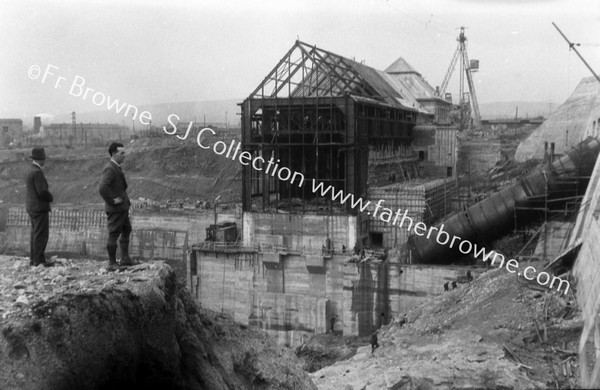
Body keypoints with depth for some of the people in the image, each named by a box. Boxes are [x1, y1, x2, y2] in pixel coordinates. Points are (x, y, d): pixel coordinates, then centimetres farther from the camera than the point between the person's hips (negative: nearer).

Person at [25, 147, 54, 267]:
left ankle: (33, 259, 17)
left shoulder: (30, 170, 13)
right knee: (41, 234, -7)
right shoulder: (37, 172, -18)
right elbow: (42, 191, -23)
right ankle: (39, 260, -6)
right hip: (40, 207, -10)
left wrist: (48, 196, 9)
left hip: (32, 207, 10)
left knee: (35, 233, 14)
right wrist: (51, 197, -5)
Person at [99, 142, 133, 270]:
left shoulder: (116, 168, 13)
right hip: (115, 208, -11)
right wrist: (111, 201, -23)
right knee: (114, 234, -2)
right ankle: (112, 263, 6)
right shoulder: (109, 169, -19)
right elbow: (103, 187, -33)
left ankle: (125, 259, 29)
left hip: (123, 207, 11)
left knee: (126, 231, 19)